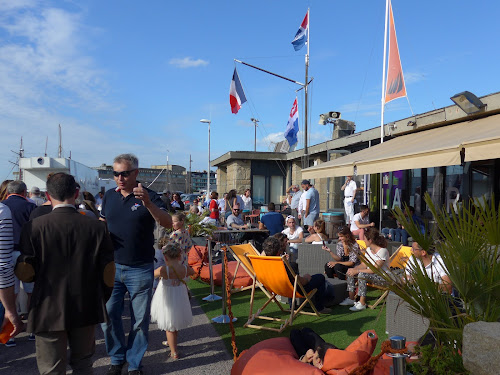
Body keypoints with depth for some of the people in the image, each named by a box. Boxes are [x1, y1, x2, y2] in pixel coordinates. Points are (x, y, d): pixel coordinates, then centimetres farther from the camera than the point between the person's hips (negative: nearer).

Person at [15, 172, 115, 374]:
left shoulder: (34, 227, -13)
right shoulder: (97, 227, -7)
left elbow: (25, 273, -11)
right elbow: (108, 272, -3)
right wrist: (102, 301, 12)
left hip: (49, 312, -2)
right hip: (87, 310, 2)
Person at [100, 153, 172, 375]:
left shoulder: (148, 196, -10)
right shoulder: (109, 196, 4)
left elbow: (168, 223, -21)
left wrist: (147, 203, -37)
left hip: (140, 270, -3)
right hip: (112, 266, 4)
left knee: (140, 320, 7)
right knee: (108, 315, 8)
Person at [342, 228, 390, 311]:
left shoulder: (382, 251, -21)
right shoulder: (368, 249, 6)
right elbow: (364, 265, 7)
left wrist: (357, 271, -27)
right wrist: (354, 269, -13)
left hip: (383, 277, -9)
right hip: (370, 274, 9)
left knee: (362, 275, -32)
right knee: (350, 272, -5)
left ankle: (362, 303, -24)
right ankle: (351, 299, 1)